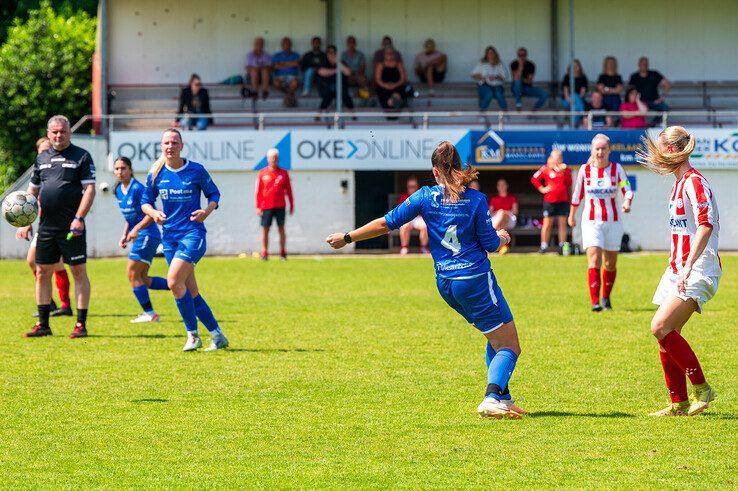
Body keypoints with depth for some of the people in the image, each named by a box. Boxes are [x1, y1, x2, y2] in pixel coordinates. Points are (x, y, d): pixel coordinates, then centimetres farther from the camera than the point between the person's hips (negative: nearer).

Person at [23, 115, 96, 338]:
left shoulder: (81, 157, -2)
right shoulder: (42, 158, 13)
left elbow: (89, 189, -8)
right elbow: (32, 190, 20)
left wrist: (79, 218, -18)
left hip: (72, 228, -5)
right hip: (46, 227, 6)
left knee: (79, 272, -3)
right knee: (42, 273, 7)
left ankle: (81, 324, 1)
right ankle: (43, 324, 15)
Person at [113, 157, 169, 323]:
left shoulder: (138, 189, -16)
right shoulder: (119, 190, 11)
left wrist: (136, 229, -27)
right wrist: (124, 235, 12)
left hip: (147, 235, -9)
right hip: (139, 237, 9)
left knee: (132, 274, -9)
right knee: (142, 278, 10)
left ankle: (149, 314, -4)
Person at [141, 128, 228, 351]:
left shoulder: (196, 171, -5)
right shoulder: (156, 174, 4)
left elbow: (214, 194, 6)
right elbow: (145, 201, 12)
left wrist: (207, 210, -14)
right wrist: (153, 212, -10)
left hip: (193, 233, -5)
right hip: (169, 235, 5)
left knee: (174, 281, -20)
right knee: (190, 291, 4)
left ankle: (193, 334, -8)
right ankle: (218, 336, 14)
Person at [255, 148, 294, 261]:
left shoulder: (283, 173, 7)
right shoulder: (262, 173, 5)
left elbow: (288, 190, 10)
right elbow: (258, 191, 4)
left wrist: (292, 205, 7)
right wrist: (258, 207, -2)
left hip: (280, 206, 0)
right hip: (266, 206, 0)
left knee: (281, 228, 0)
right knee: (265, 229, 0)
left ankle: (283, 252, 5)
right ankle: (264, 253, 5)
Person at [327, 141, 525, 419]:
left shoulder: (426, 196, 1)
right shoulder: (476, 199, -8)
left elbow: (387, 223, 3)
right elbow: (490, 243, -4)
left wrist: (347, 238, 14)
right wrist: (503, 239, 20)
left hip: (445, 283, 5)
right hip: (476, 280, -5)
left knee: (496, 341, 21)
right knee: (509, 346, -2)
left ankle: (502, 398, 16)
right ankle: (492, 399, -23)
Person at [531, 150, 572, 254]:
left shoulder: (566, 170, 7)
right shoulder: (546, 169, 2)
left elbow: (569, 183, 0)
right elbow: (534, 179, 7)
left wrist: (564, 172, -9)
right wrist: (542, 189, 0)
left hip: (563, 201, 2)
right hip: (549, 201, -2)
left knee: (562, 223, 3)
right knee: (547, 224, 0)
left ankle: (562, 245, 8)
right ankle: (544, 246, 6)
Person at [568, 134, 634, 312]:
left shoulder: (616, 169, -2)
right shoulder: (585, 170, -1)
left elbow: (627, 190, -9)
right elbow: (577, 194, 11)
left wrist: (627, 202, -30)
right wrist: (572, 215, 20)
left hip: (613, 222, 1)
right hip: (591, 222, -1)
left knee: (610, 263, 8)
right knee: (594, 260, -17)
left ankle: (606, 298, 29)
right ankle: (595, 302, -22)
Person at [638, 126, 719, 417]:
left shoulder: (694, 182, -14)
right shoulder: (680, 183, 17)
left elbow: (706, 224, -26)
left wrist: (688, 266, -32)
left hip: (698, 270, -10)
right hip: (679, 269, 10)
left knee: (661, 327, -19)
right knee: (666, 336, 6)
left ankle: (701, 388, -10)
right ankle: (679, 404, 12)